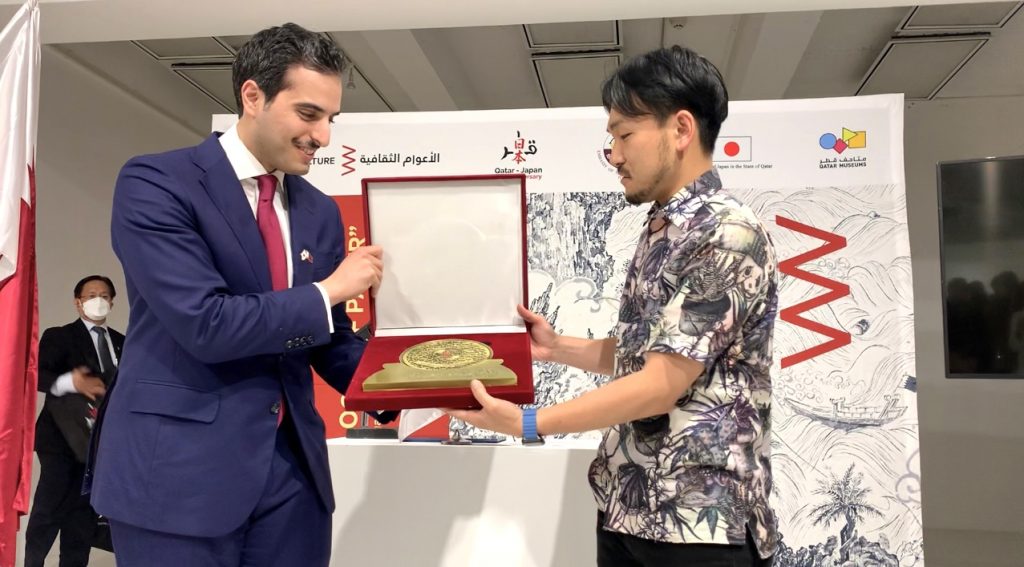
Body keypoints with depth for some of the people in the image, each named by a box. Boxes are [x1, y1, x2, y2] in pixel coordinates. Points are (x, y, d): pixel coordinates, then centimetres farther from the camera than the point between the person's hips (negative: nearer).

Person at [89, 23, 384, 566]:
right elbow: (204, 324, -21)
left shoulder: (320, 211, 9)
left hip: (293, 466, 6)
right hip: (179, 468, -5)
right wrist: (328, 290, -12)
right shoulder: (155, 182, -10)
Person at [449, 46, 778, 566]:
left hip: (698, 523, -8)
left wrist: (527, 423, -19)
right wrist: (557, 348, 8)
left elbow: (662, 384, -21)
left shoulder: (730, 234, -18)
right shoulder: (659, 233, 11)